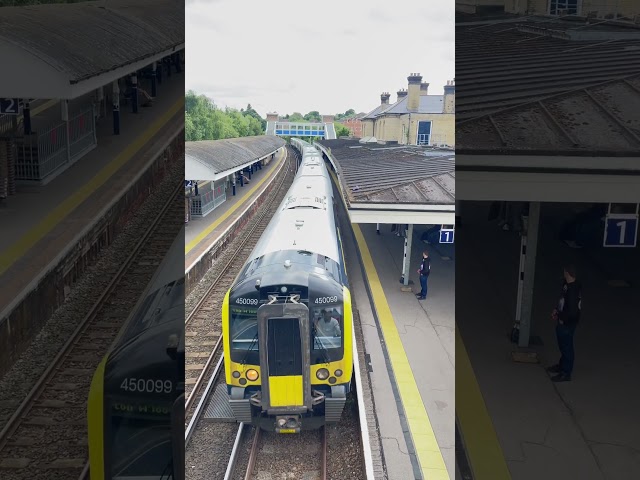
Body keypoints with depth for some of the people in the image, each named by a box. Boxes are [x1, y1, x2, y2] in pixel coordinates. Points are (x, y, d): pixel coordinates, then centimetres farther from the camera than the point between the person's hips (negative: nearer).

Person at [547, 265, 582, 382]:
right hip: (563, 321, 10)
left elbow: (572, 309, -28)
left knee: (566, 347, 3)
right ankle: (562, 365, 42)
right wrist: (556, 310, 10)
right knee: (563, 345, 24)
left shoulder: (573, 290, -30)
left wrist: (562, 319, -16)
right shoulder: (567, 284, 0)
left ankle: (566, 373, 15)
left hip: (567, 323, -10)